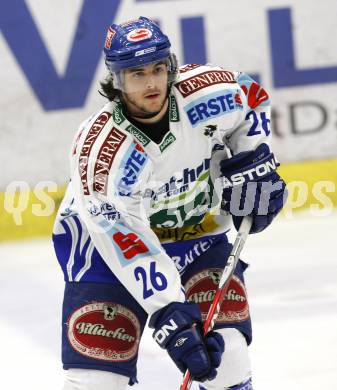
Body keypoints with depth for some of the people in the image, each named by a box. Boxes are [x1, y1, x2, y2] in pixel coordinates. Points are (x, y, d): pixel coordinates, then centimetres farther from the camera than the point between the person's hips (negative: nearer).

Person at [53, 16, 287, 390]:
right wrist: (170, 316, -36)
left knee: (223, 347, -12)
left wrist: (253, 162, -6)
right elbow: (125, 239, -32)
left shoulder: (207, 91, -20)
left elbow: (252, 96, 5)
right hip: (108, 238, -3)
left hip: (196, 230, 3)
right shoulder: (98, 149, -31)